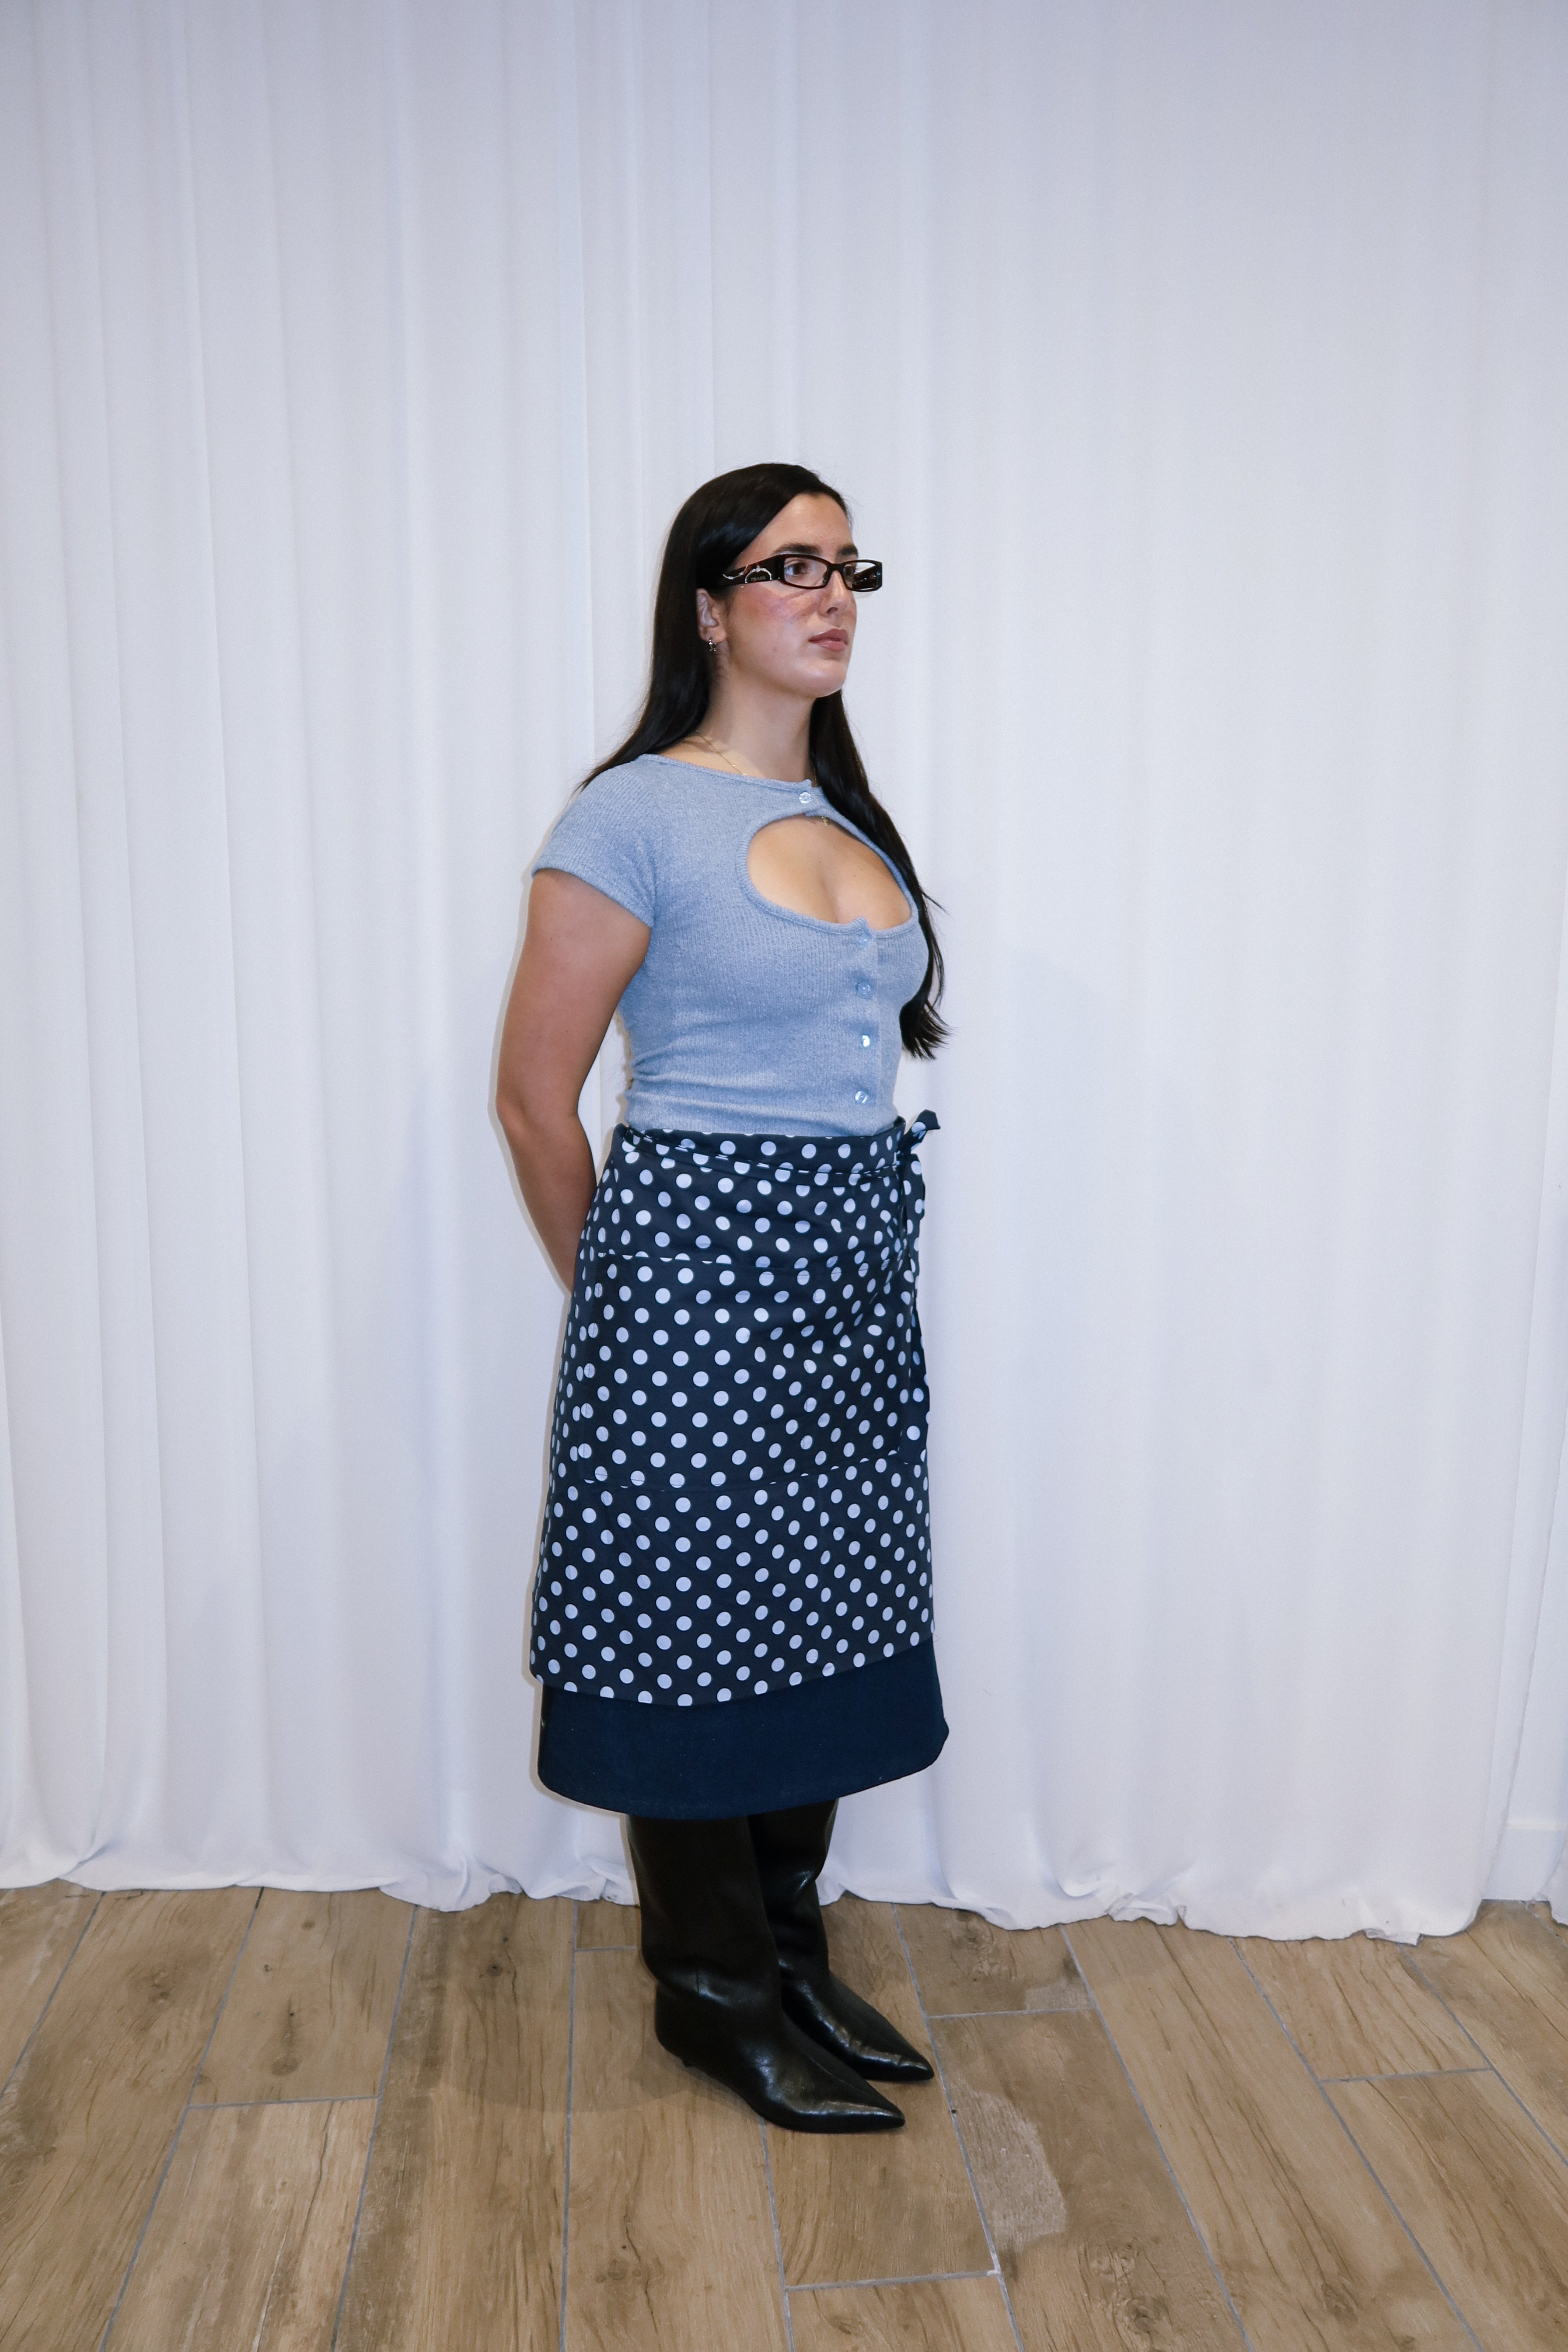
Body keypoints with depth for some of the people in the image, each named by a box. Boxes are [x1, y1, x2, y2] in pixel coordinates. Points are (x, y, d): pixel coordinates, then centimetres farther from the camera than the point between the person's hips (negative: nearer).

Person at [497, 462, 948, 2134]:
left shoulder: (851, 816, 12)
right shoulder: (638, 816, -10)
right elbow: (534, 1095, -8)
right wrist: (613, 1293, 2)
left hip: (858, 1258, 7)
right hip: (706, 1252, -7)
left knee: (826, 1611, 15)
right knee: (699, 1618, 6)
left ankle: (791, 1954, 34)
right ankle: (712, 1991, 27)